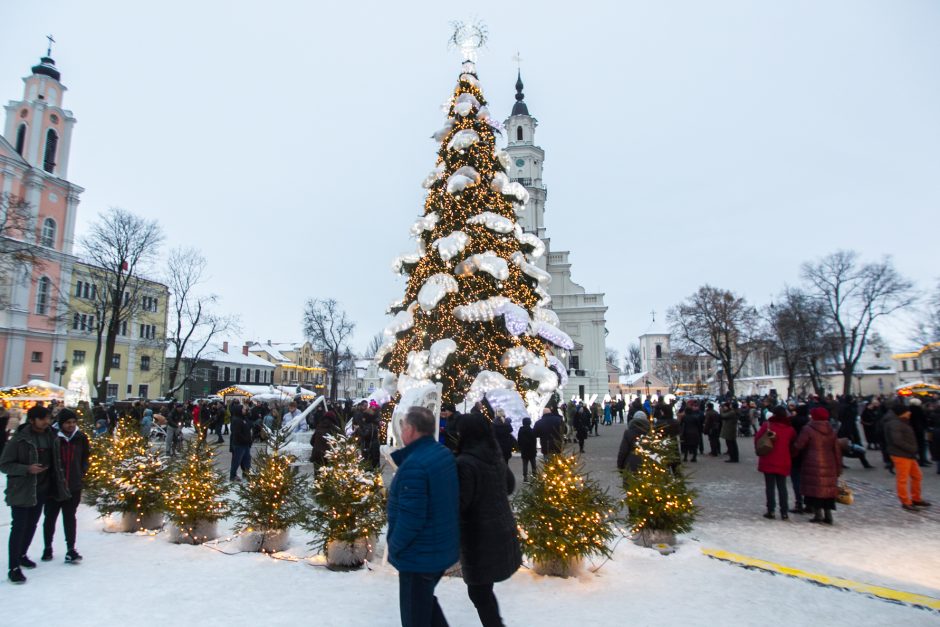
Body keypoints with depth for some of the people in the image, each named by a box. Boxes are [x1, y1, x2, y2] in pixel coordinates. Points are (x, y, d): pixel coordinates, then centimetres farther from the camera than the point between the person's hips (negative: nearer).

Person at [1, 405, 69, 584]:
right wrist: (27, 469, -25)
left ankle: (21, 555, 37)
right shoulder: (19, 440, -16)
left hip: (41, 490, 6)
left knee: (31, 525, 18)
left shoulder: (51, 437, 1)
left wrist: (59, 484, 11)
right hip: (21, 491, -6)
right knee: (19, 527, -3)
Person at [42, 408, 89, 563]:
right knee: (50, 516, 13)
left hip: (74, 486, 2)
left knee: (70, 517, 7)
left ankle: (71, 550, 10)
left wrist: (82, 473, 0)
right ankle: (47, 547, 30)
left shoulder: (81, 438, 0)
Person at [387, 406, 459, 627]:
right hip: (444, 549, 9)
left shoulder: (414, 465, -27)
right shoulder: (445, 454, 2)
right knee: (425, 599, 28)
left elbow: (410, 517, -28)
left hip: (420, 556, -9)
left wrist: (394, 546, -11)